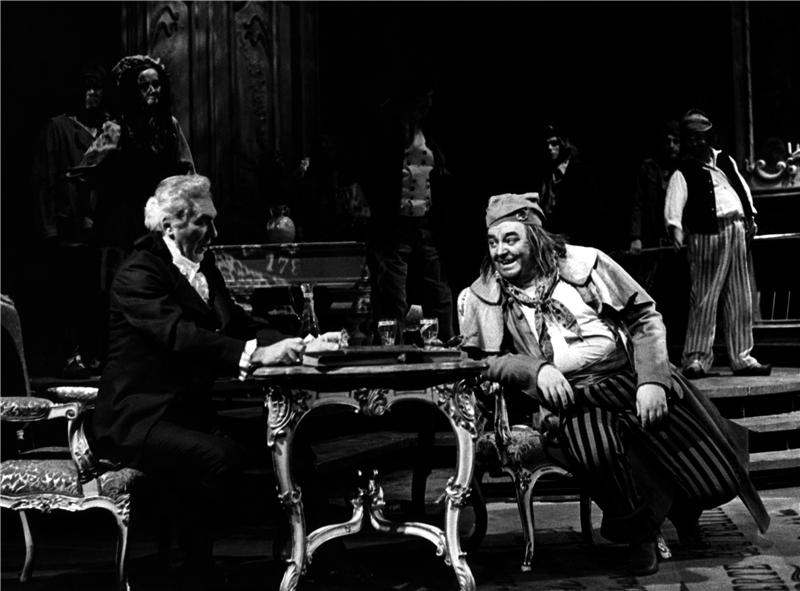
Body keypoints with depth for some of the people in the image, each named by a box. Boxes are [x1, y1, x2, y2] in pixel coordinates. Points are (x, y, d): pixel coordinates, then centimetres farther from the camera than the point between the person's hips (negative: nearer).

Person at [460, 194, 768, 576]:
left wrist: (651, 380, -10)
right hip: (572, 397, -1)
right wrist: (536, 369, -14)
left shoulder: (585, 262, 4)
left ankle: (684, 508, 18)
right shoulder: (484, 297, 6)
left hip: (629, 372, 1)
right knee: (596, 448, -34)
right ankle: (639, 534, -6)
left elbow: (645, 317, 4)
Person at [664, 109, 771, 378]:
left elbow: (742, 187, 25)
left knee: (740, 300, 8)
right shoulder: (683, 172, 0)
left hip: (736, 231, 6)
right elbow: (674, 201, -15)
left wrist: (750, 217, 17)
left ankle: (741, 358, 16)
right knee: (704, 298, -8)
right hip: (707, 235, -6)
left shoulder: (725, 160, 20)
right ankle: (696, 358, -3)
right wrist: (675, 227, -31)